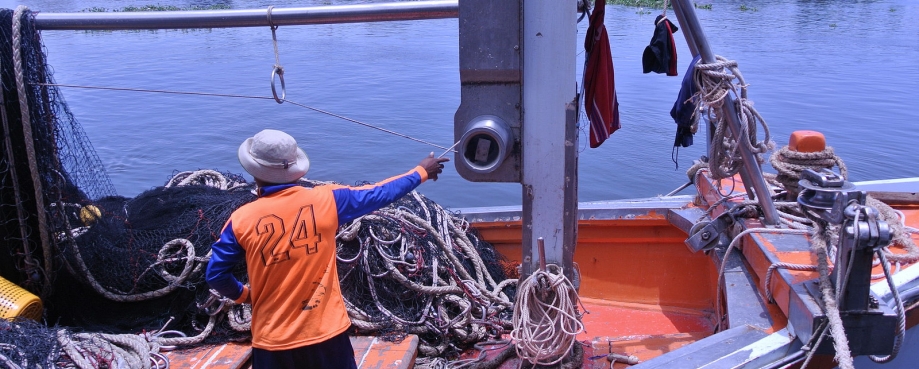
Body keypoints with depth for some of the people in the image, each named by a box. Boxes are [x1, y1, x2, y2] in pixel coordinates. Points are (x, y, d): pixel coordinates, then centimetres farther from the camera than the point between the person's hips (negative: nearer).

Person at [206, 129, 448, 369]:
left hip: (273, 340, 0)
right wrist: (421, 173, 16)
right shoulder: (325, 200, -10)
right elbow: (378, 194, 2)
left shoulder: (242, 220, -11)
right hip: (326, 331, 0)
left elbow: (215, 275, -4)